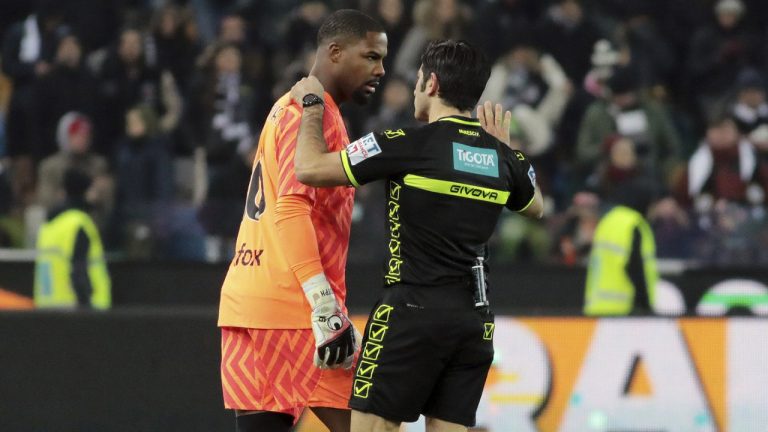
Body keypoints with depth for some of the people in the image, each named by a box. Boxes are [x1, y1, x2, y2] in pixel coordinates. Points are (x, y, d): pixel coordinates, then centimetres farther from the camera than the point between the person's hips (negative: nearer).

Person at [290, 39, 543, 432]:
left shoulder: (408, 145, -10)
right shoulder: (503, 157, 8)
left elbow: (310, 168, -9)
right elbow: (536, 207, 30)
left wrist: (312, 106, 7)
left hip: (414, 309, -6)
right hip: (475, 317, 6)